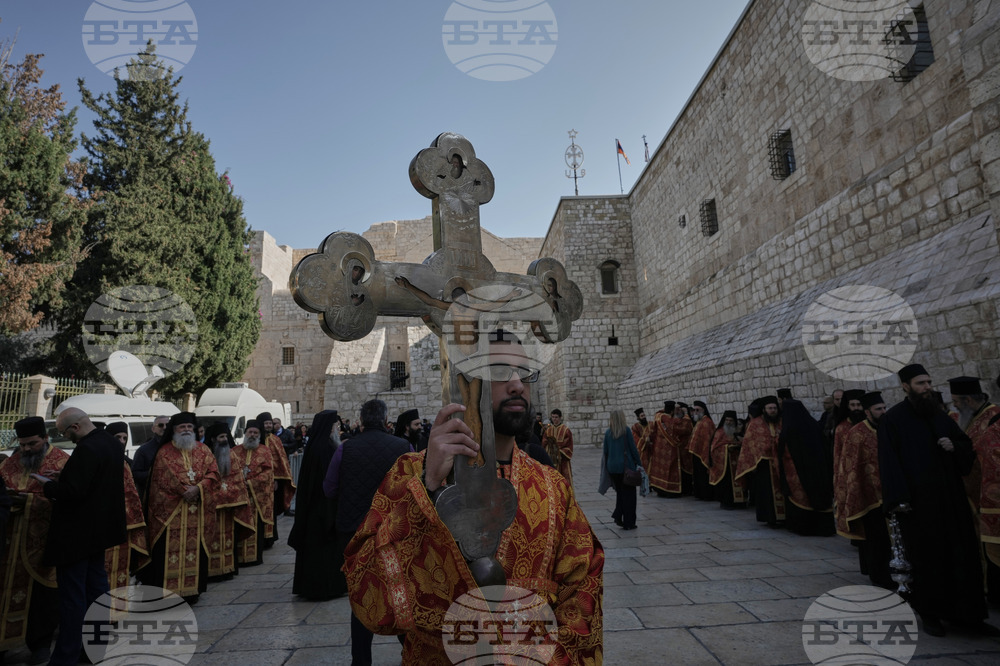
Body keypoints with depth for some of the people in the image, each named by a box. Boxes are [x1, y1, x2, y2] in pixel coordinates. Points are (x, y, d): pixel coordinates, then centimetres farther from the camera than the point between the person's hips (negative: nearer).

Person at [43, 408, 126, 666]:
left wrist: (49, 486, -8)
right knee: (96, 584, 19)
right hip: (101, 526, 10)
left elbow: (71, 492, -26)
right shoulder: (111, 442, 6)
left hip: (77, 533, -9)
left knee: (72, 594, 0)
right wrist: (62, 481, 11)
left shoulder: (85, 450, -24)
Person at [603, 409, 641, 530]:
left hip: (612, 467, 4)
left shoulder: (608, 432, 3)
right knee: (629, 494, 6)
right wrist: (638, 463, 2)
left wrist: (606, 465, 21)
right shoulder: (626, 431, -9)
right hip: (626, 466, -4)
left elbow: (605, 451, 8)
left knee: (619, 492, 20)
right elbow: (633, 448, -7)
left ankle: (617, 516, 10)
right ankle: (628, 523, 8)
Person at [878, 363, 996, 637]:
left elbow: (967, 444, 18)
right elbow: (888, 460, -11)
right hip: (917, 501, -5)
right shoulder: (893, 419, -7)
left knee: (962, 553, 8)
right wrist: (898, 498, -17)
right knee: (926, 557, 3)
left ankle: (968, 614, 21)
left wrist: (954, 446, -6)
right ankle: (930, 614, 18)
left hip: (950, 497, 6)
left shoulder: (939, 415, 11)